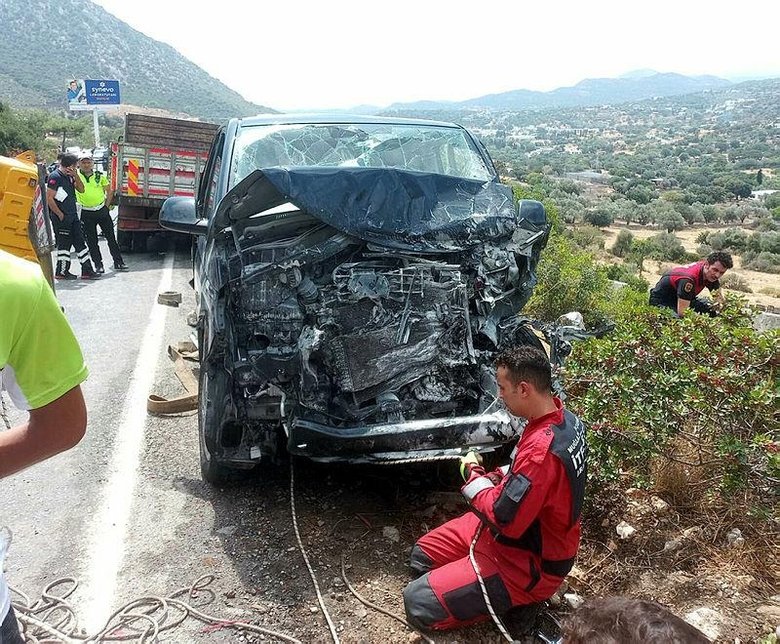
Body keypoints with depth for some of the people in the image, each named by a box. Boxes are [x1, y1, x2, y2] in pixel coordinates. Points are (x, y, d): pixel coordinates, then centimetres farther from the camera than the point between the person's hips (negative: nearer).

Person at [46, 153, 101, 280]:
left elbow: (81, 189, 11)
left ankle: (87, 270, 11)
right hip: (62, 218, -9)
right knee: (64, 244, -2)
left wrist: (76, 176, -3)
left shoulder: (69, 176, 12)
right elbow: (49, 198, -17)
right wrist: (60, 214, -15)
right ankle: (61, 272, 8)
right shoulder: (55, 177, -13)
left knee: (80, 242, 8)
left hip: (73, 216, 9)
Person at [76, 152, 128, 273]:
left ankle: (118, 262, 12)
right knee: (91, 241, 2)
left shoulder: (99, 175, 1)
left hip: (102, 210, 1)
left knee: (111, 237, 5)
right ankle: (98, 265, 10)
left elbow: (108, 191, 10)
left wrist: (106, 206, 5)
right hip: (86, 213, -1)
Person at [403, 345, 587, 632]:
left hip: (530, 563, -9)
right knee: (422, 554, 15)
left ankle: (514, 598, 1)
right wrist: (494, 478, -4)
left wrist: (473, 475, -14)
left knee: (418, 603, -12)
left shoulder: (541, 450, -35)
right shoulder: (564, 417, -5)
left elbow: (504, 519, -30)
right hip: (531, 529, 9)